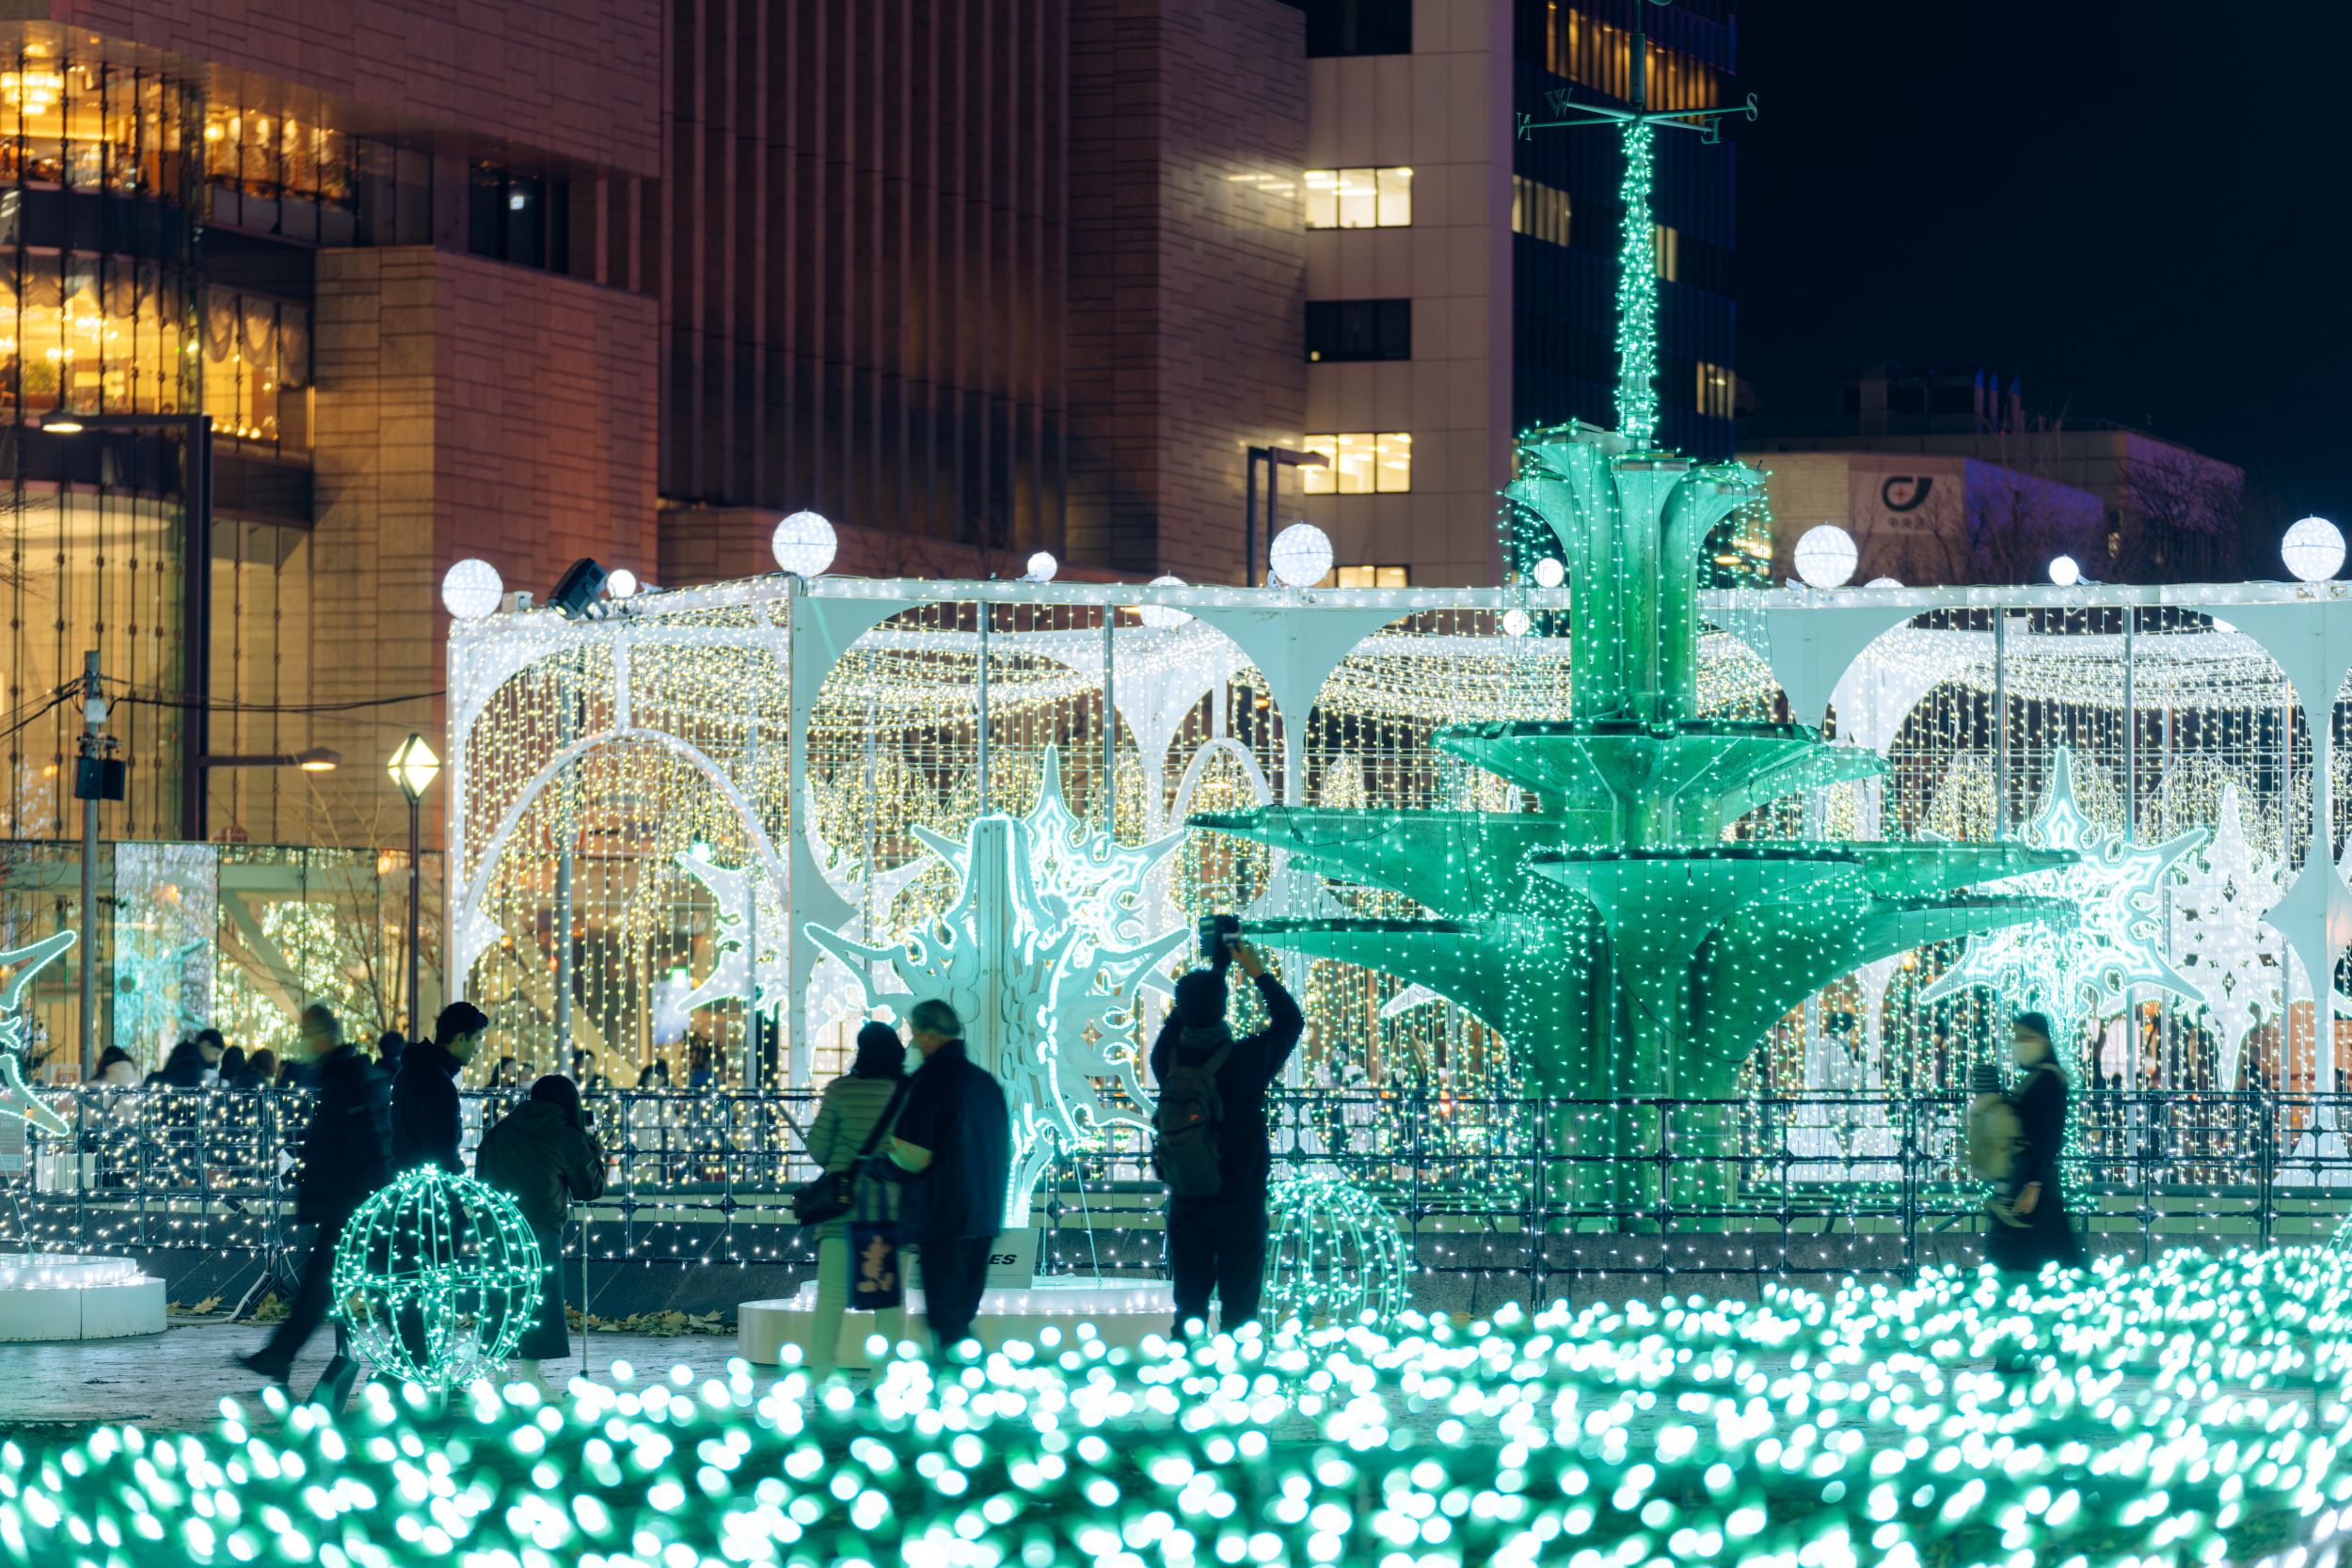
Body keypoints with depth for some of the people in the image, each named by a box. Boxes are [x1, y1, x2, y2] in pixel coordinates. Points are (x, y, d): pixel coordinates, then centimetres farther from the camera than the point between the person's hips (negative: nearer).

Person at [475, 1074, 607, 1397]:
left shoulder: (498, 1133, 12)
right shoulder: (566, 1137, 0)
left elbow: (480, 1178, 15)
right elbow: (590, 1188, 8)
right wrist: (595, 1153, 23)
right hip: (540, 1228, -5)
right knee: (538, 1299, 0)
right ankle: (530, 1377, -4)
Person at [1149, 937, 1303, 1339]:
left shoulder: (1167, 1059, -8)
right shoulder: (1247, 1059, -17)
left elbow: (1181, 1016, 14)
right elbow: (1291, 1020, 0)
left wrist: (1218, 965, 20)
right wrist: (1258, 971, 7)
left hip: (1186, 1206, 3)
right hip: (1241, 1206, -3)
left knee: (1189, 1309, 11)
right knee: (1239, 1309, 3)